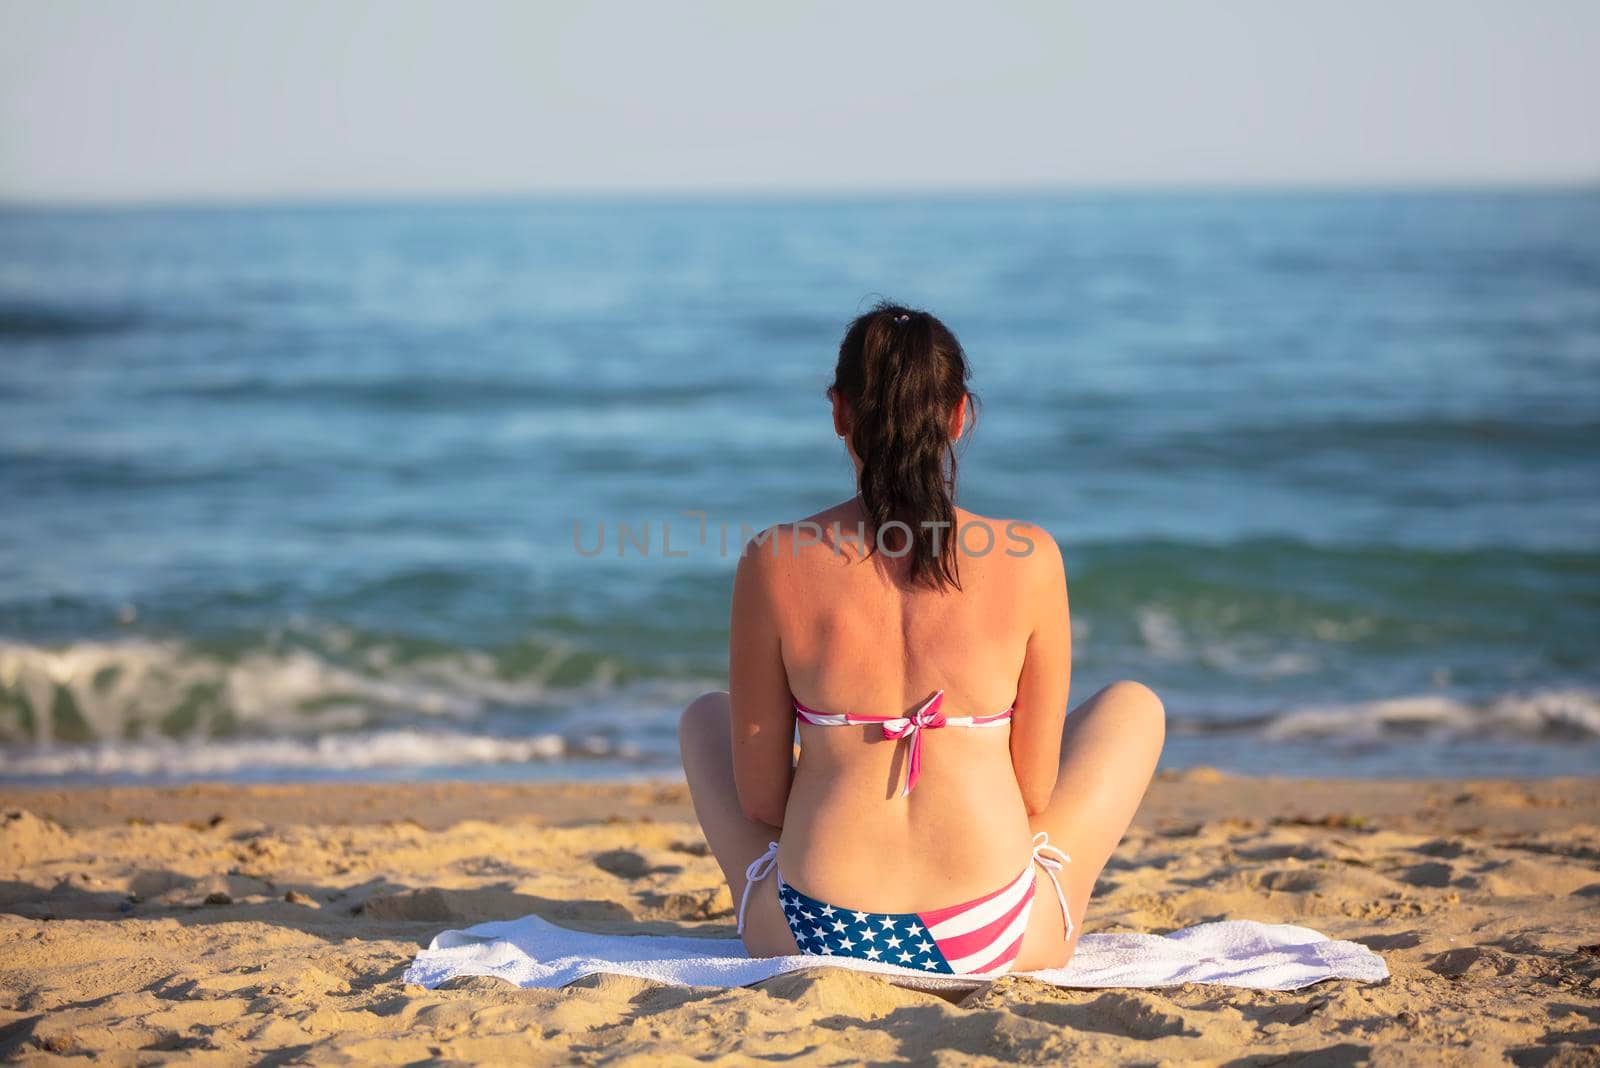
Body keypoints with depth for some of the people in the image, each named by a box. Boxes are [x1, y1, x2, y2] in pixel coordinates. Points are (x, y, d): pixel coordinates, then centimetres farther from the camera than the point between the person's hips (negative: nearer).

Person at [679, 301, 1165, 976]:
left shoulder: (774, 563, -7)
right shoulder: (1028, 559, -7)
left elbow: (758, 798, 0)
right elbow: (1035, 791, 0)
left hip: (811, 939, 1)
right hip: (996, 945, -1)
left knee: (705, 717, 32)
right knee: (1132, 704, 27)